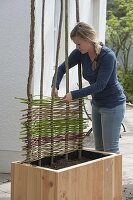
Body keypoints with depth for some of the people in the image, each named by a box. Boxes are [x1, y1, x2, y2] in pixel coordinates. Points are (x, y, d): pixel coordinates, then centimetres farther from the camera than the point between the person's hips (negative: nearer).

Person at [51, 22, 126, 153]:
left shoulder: (108, 56, -25)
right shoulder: (80, 53, -7)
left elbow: (100, 85, -28)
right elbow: (62, 68, 4)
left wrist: (74, 95, -31)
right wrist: (55, 86, -14)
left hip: (113, 104, -7)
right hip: (96, 104, 7)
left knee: (110, 149, -5)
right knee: (99, 148, 13)